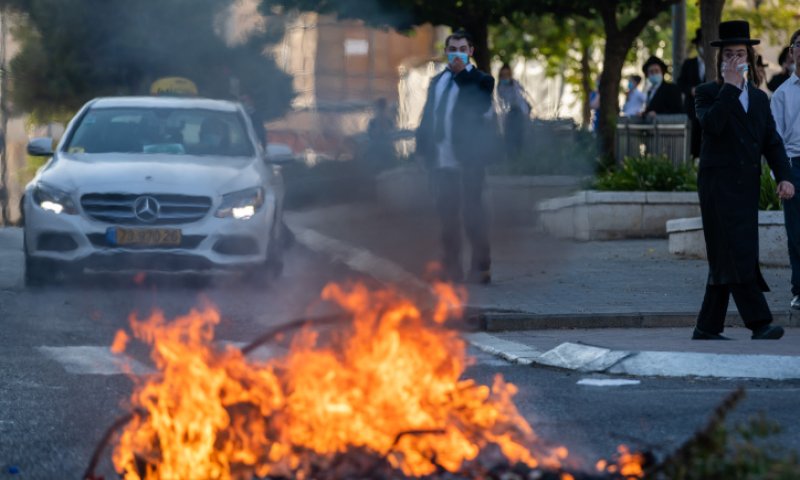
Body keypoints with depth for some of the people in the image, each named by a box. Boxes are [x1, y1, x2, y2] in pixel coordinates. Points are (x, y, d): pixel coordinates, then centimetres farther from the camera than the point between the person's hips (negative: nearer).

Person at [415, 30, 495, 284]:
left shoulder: (479, 80, 0)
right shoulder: (437, 81, 17)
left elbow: (478, 106, -19)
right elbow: (428, 116, 17)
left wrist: (463, 74, -19)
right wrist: (424, 149, 7)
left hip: (468, 160, -6)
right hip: (441, 160, 6)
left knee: (472, 211, -6)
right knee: (447, 214, 9)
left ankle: (480, 267, -1)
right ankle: (451, 268, 17)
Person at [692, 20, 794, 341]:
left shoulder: (759, 98, 18)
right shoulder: (708, 93, 1)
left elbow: (772, 142, 13)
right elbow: (712, 124, -19)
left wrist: (784, 177, -2)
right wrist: (730, 86, -15)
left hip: (747, 188, 6)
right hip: (719, 185, -6)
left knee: (725, 259, 7)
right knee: (736, 255, -13)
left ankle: (707, 327, 12)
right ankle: (760, 323, -19)